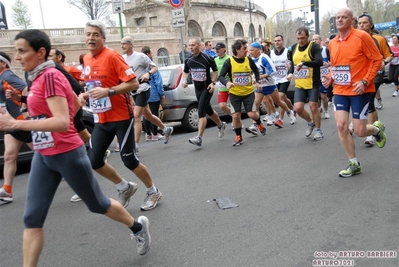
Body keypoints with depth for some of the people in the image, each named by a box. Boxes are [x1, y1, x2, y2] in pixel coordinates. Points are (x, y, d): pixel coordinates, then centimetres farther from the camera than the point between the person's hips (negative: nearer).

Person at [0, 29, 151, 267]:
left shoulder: (50, 76, -19)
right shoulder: (42, 77, 8)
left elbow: (62, 122, -29)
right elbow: (76, 104, 20)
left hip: (67, 155, -8)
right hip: (44, 156, 9)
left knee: (97, 204, 11)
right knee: (32, 218, 7)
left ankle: (138, 227, 37)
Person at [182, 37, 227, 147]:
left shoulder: (207, 58, -13)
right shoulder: (188, 60, 1)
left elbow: (215, 70, 0)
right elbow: (185, 72, 18)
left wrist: (213, 82, -13)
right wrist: (184, 80, -2)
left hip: (207, 88, -6)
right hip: (197, 88, 6)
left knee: (201, 112, -16)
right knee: (208, 111, 19)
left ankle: (199, 138, -16)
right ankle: (221, 125, 45)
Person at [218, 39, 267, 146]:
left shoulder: (249, 60, -5)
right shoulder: (229, 62, -13)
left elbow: (256, 70, 14)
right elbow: (221, 76, -15)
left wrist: (258, 82, 1)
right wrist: (227, 83, -35)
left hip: (249, 92, 1)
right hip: (235, 93, -1)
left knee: (252, 114, -5)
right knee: (236, 115, -3)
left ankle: (260, 124, 31)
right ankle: (238, 137, 16)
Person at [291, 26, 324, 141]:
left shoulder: (314, 46, -12)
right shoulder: (294, 47, 7)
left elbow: (320, 62, -27)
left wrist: (303, 63, -34)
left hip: (313, 84, -5)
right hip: (299, 85, 5)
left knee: (313, 107, 0)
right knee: (298, 108, -3)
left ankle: (319, 130, 20)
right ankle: (310, 122, 27)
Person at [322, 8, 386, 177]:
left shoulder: (361, 36, -11)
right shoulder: (332, 43, 7)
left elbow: (377, 59, -9)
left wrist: (365, 81, -18)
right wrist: (330, 78, -1)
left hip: (359, 90, -5)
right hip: (340, 91, 5)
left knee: (359, 131, -3)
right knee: (341, 126, -5)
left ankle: (377, 129, 36)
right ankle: (354, 164, 10)